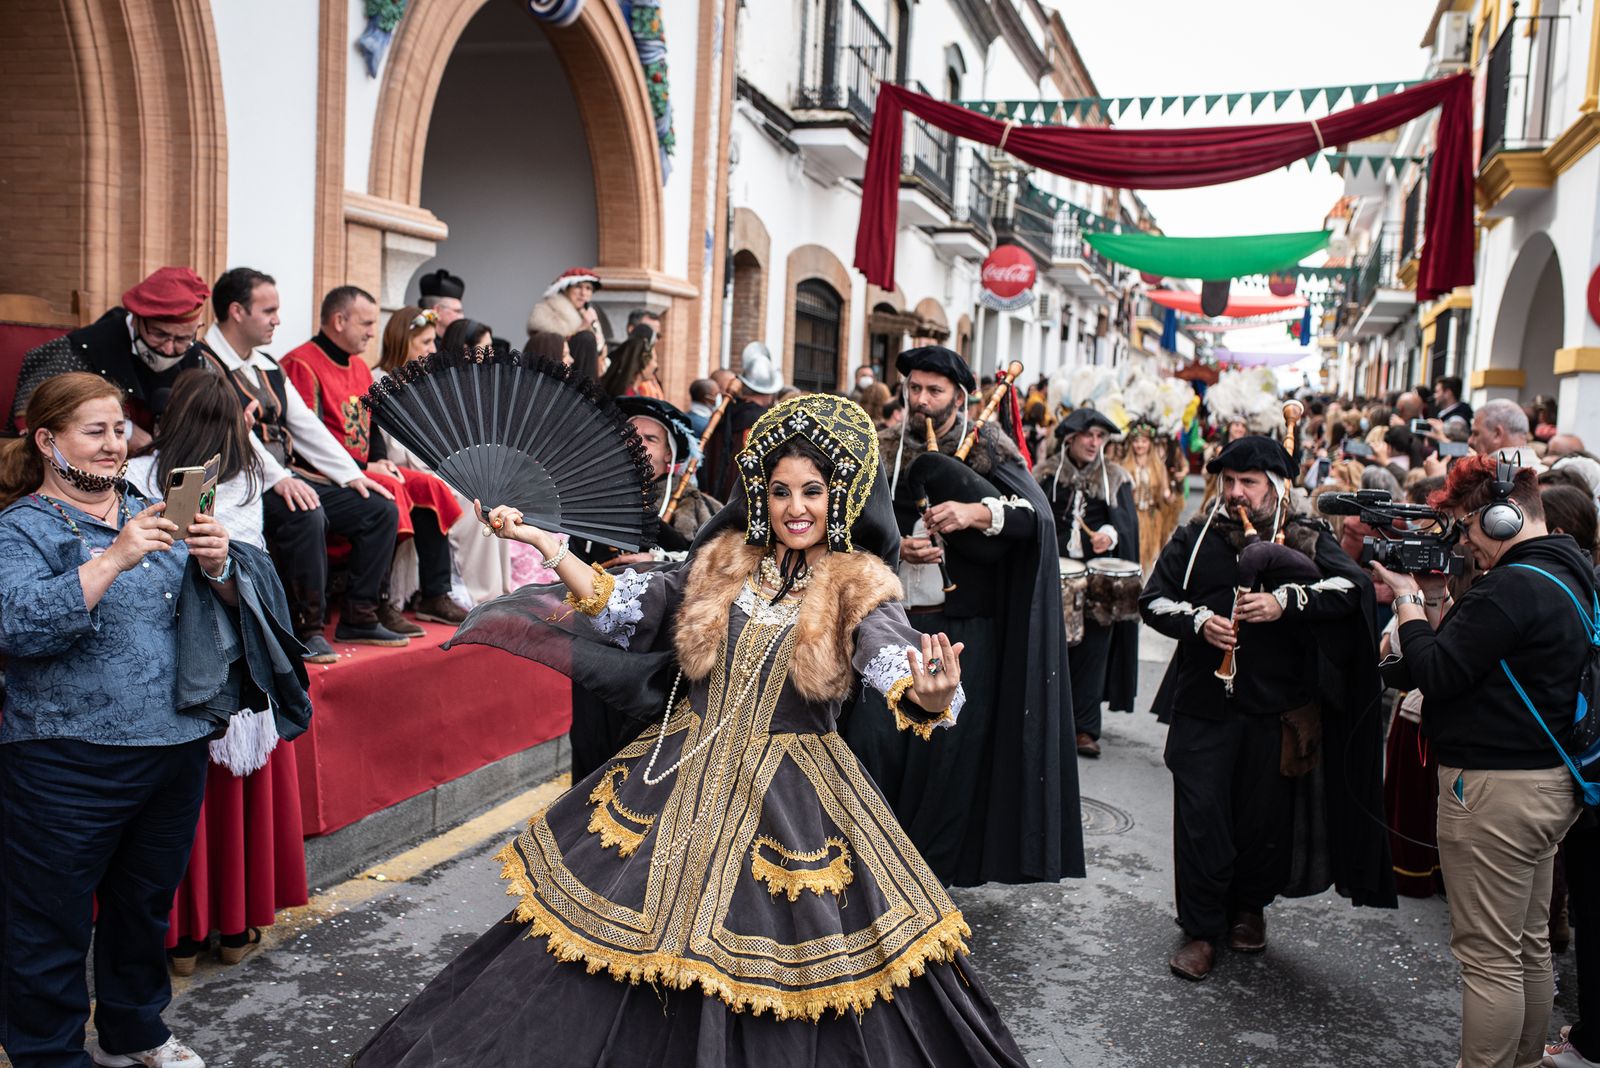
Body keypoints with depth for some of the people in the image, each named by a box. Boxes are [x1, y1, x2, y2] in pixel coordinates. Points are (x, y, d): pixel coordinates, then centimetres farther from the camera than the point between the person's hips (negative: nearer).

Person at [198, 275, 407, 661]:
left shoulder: (267, 366, 20)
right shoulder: (204, 364, -7)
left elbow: (306, 424, 17)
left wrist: (352, 474, 8)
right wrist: (277, 478, -30)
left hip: (289, 477, 9)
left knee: (381, 509, -2)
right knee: (305, 515, -37)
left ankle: (358, 618, 4)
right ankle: (306, 629, -23)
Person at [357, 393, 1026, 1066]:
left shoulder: (859, 589, -6)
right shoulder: (725, 563, 6)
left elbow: (894, 661, -24)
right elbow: (623, 605, 5)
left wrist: (928, 696, -48)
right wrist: (542, 543, -3)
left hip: (794, 798, -3)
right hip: (683, 779, 4)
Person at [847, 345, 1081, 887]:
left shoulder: (987, 450, 1)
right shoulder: (884, 453, 9)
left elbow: (1036, 512, -14)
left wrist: (977, 511, -32)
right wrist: (895, 547, -12)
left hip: (963, 627, -2)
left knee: (947, 750, 0)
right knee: (872, 737, -4)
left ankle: (930, 873, 15)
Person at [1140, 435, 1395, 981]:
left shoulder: (1306, 540, 3)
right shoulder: (1196, 537, 6)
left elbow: (1353, 585, -13)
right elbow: (1153, 599, 5)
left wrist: (1287, 601, -27)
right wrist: (1198, 620, -14)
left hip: (1277, 709, 0)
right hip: (1206, 704, 0)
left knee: (1266, 817, 10)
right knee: (1200, 816, -1)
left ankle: (1250, 906, 35)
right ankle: (1202, 929, 14)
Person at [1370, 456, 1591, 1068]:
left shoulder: (1513, 588, -22)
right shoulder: (1564, 576, 11)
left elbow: (1436, 675, -21)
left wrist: (1409, 600, -9)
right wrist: (1439, 602, 5)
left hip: (1495, 788, -11)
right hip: (1547, 782, 11)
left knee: (1488, 957, 0)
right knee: (1530, 946, 21)